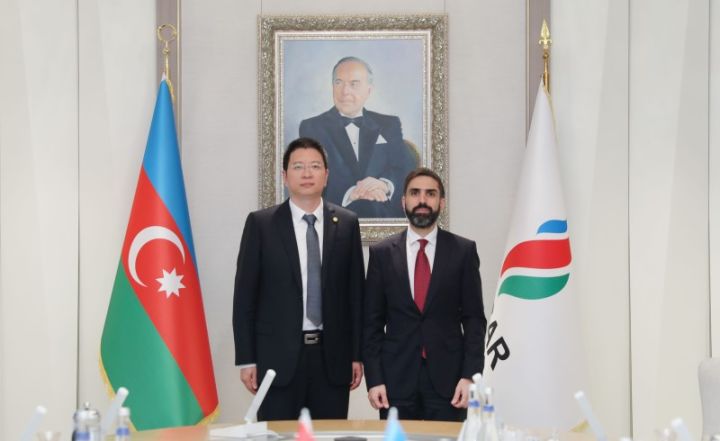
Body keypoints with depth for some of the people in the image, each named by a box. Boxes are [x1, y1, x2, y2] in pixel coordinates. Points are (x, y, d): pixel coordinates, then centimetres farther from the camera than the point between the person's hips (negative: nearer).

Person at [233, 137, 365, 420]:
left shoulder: (347, 223, 6)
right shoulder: (260, 223, 0)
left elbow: (355, 292, 8)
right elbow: (245, 295, 0)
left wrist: (357, 354, 5)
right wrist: (246, 359, -3)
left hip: (332, 354, 2)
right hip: (279, 355, -2)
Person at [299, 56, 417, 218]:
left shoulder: (389, 125, 16)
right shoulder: (312, 127, 8)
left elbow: (409, 170, 5)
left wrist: (385, 185, -18)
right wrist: (349, 193, -22)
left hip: (387, 218, 4)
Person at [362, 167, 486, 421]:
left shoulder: (463, 251, 2)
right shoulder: (382, 253, 4)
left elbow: (474, 318, 2)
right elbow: (372, 322, 4)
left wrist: (470, 375, -7)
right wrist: (373, 379, -3)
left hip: (447, 378, -1)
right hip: (396, 380, 1)